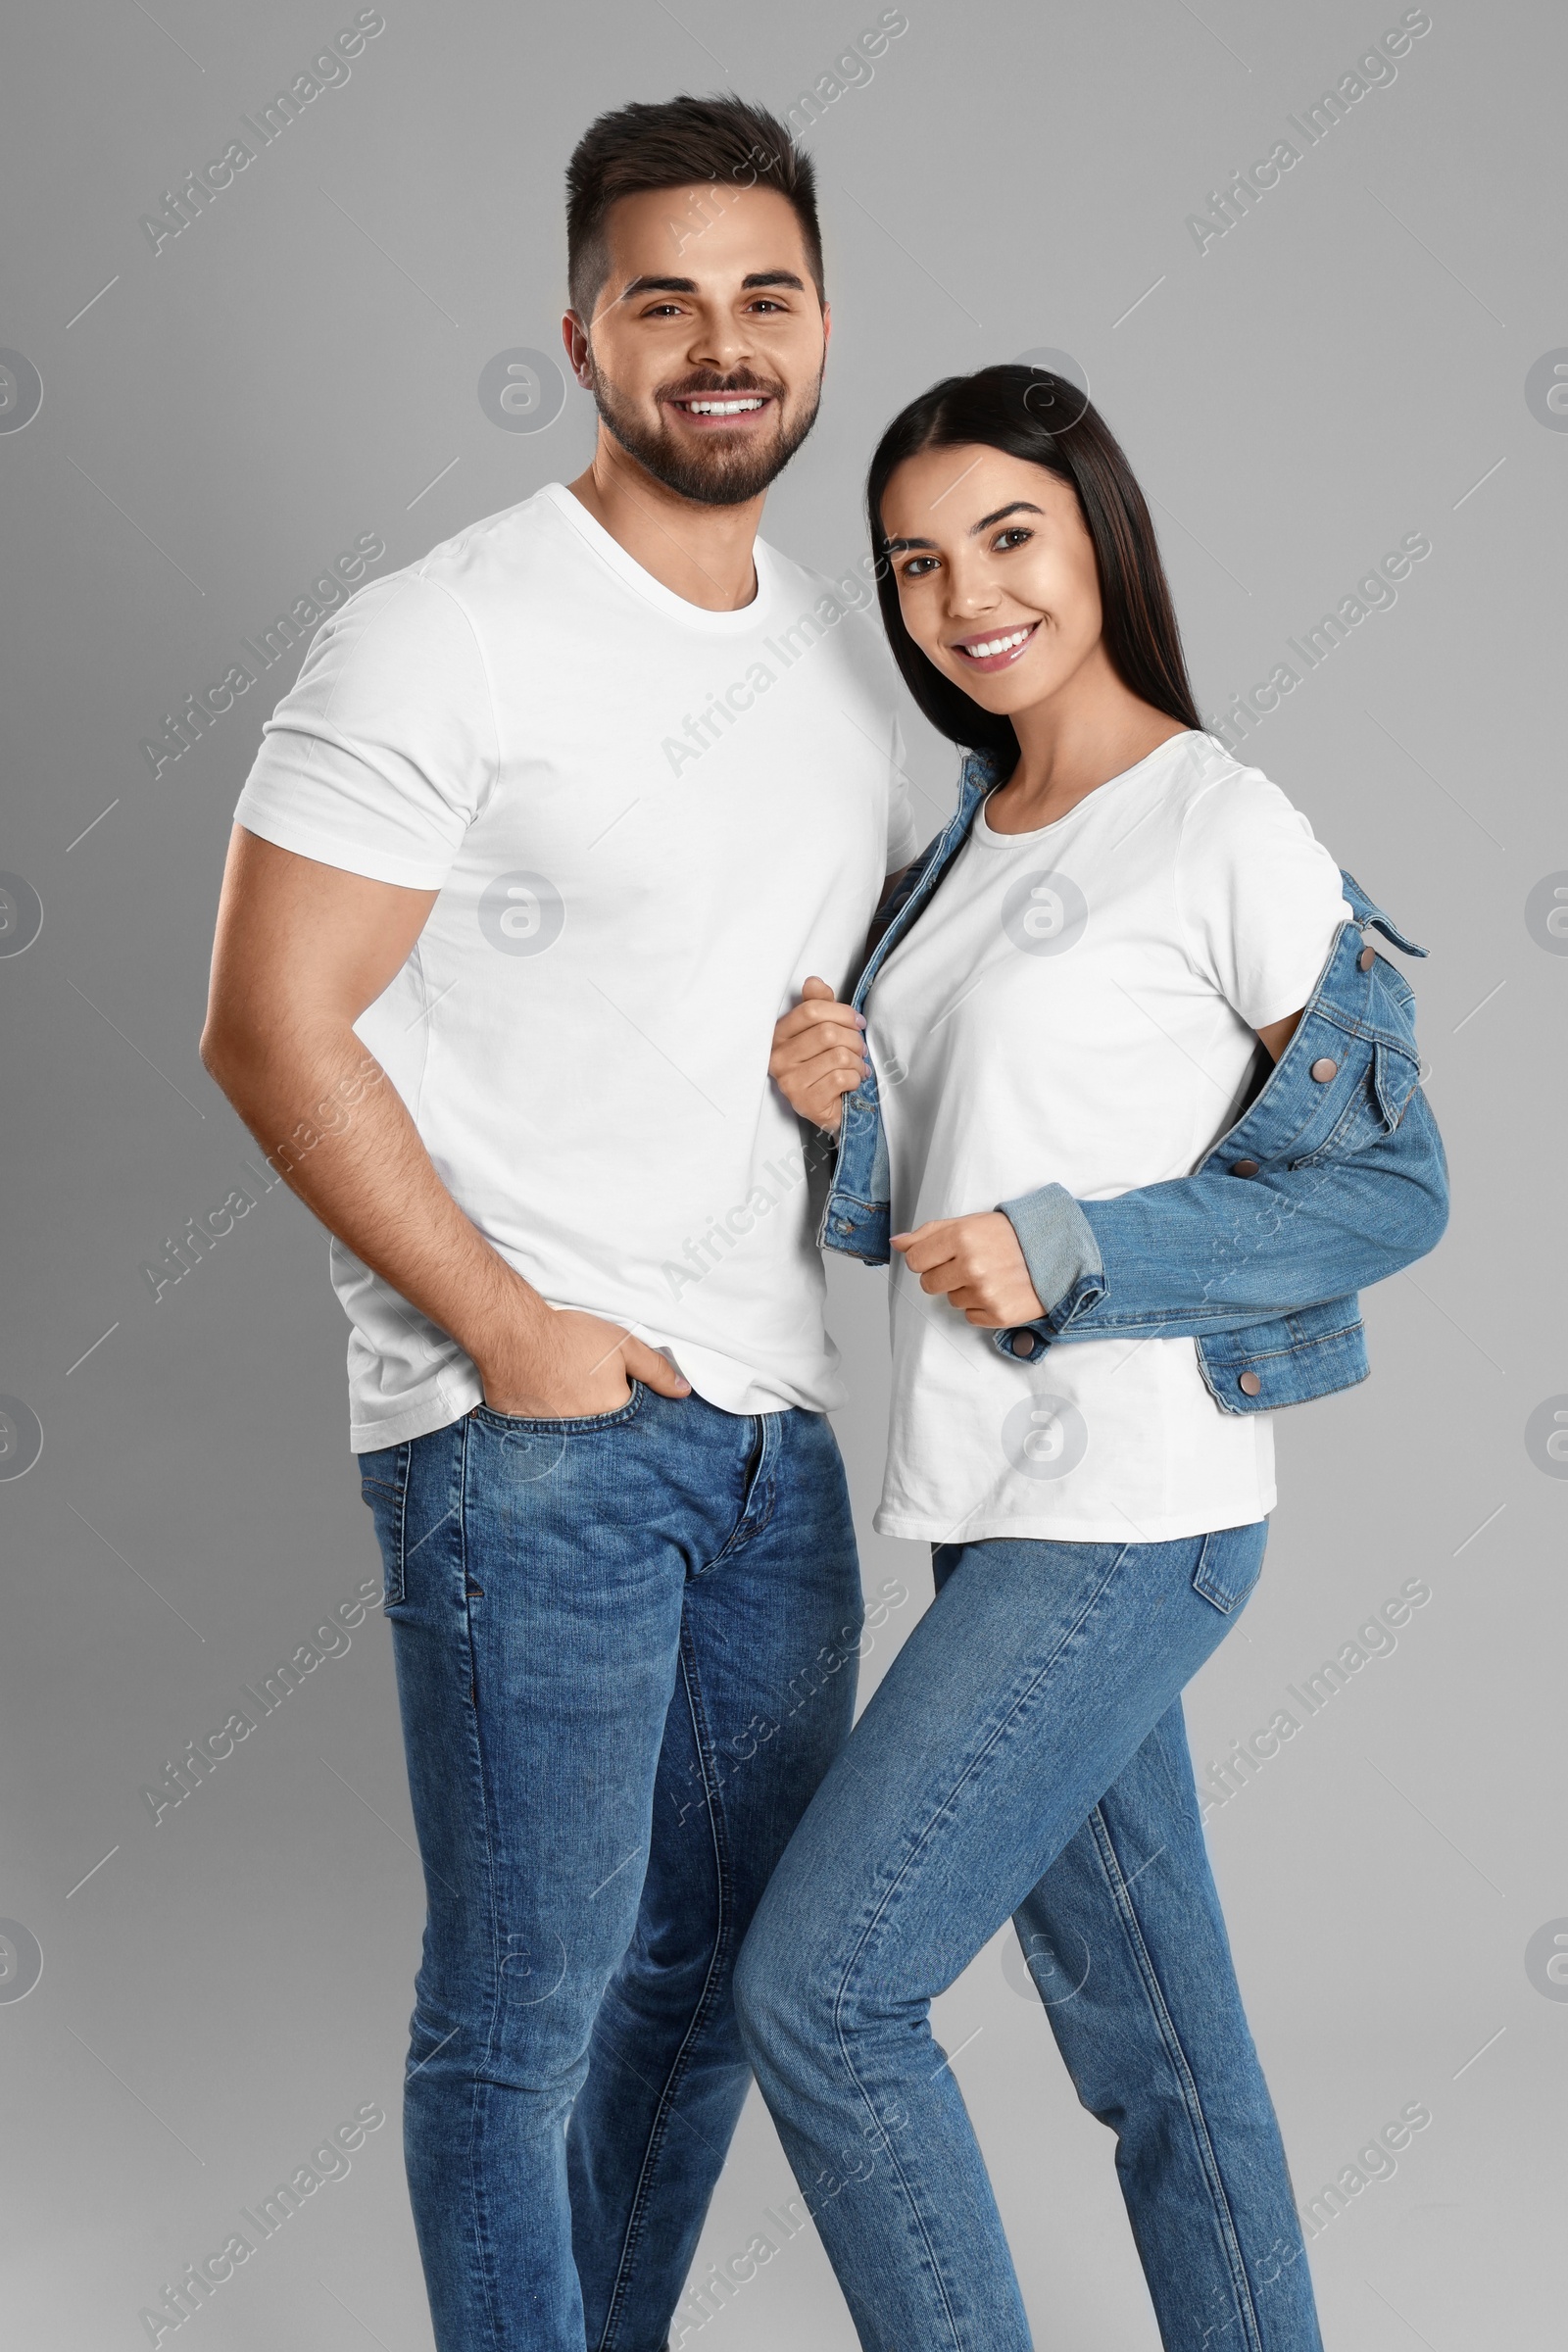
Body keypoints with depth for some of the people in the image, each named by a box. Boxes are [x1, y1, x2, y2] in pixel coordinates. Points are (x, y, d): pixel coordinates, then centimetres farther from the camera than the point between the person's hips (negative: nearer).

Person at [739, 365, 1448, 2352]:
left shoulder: (1230, 832, -10)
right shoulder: (963, 846, 13)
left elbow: (1393, 1190, -10)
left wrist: (1068, 1252, -18)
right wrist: (841, 1112, -3)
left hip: (1125, 1522, -8)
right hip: (1001, 1512, 8)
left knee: (816, 1981, -7)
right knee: (1152, 2046, 14)